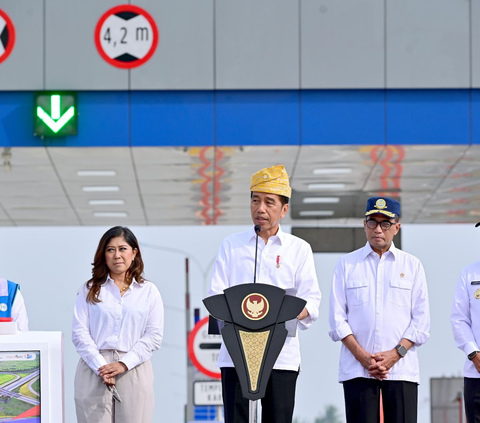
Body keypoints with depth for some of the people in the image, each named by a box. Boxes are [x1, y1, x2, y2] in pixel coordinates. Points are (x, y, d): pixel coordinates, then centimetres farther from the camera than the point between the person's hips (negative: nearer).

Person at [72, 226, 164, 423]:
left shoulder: (148, 291, 11)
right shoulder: (90, 290, 11)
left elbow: (154, 335, 3)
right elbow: (80, 333, 2)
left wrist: (124, 364, -10)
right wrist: (100, 366, -12)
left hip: (134, 371, 0)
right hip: (94, 373, 0)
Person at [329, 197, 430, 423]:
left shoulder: (412, 266, 11)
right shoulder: (347, 264, 11)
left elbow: (421, 321, 6)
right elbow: (337, 319, 5)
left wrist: (395, 354, -8)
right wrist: (362, 356, -8)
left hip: (402, 369, 0)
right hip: (357, 370, 0)